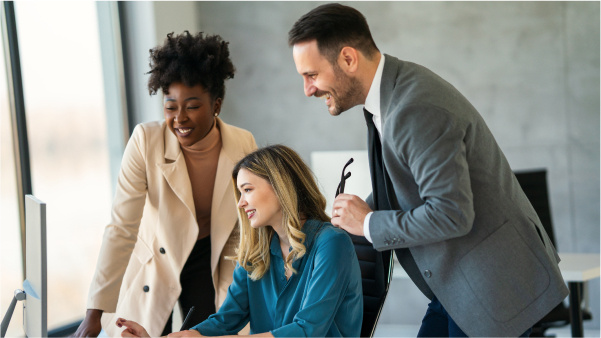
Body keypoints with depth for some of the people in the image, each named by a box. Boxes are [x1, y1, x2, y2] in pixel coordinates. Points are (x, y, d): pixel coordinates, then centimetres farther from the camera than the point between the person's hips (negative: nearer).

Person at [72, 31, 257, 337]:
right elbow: (121, 229, -24)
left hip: (206, 261, 2)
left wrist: (227, 306, -8)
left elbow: (238, 233, -6)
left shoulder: (244, 146, -16)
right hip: (154, 263, -2)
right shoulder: (146, 140, -23)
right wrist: (95, 311, -28)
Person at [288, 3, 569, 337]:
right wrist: (343, 224, 7)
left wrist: (370, 224, -17)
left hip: (492, 283, -10)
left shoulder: (418, 110, -27)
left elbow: (451, 213, -30)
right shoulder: (391, 88, 5)